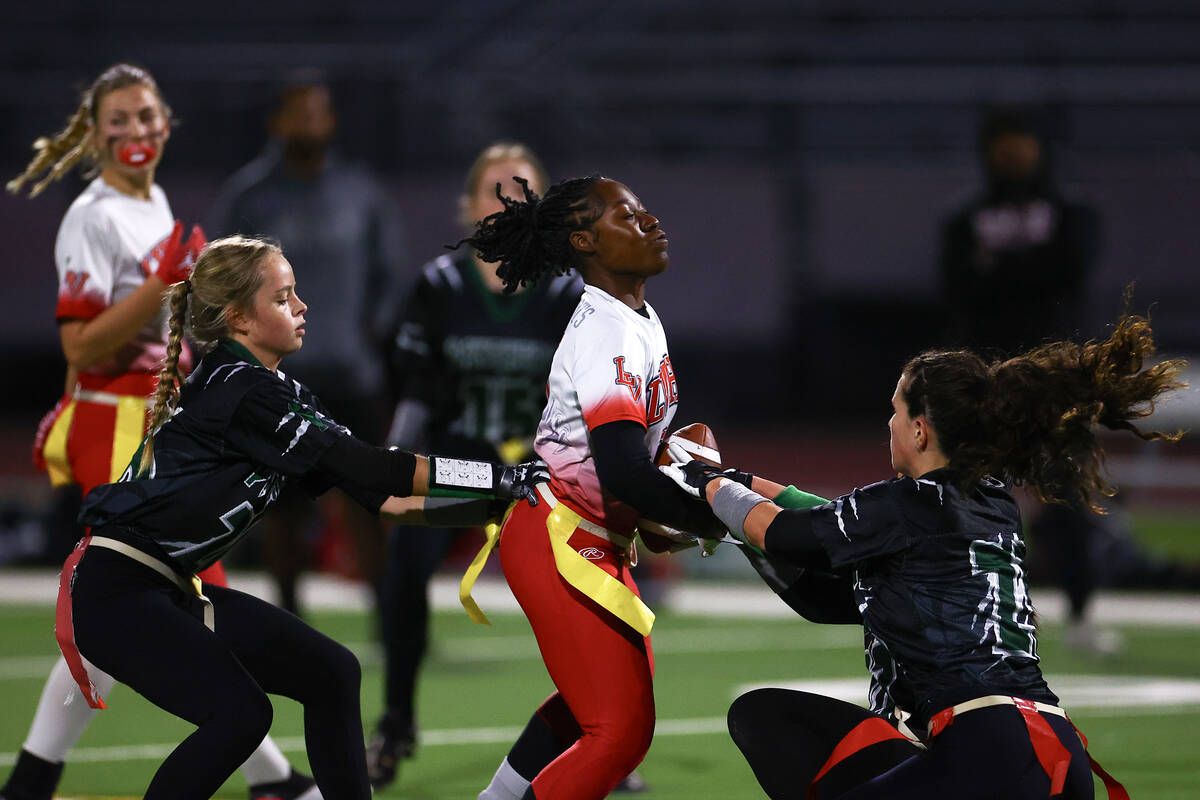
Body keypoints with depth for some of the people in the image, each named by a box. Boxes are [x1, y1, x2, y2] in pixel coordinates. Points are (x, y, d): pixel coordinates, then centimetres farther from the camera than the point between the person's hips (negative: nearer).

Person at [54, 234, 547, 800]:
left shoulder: (279, 392, 11)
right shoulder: (239, 392, -19)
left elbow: (366, 490, 8)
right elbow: (362, 470, -23)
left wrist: (486, 502, 0)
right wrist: (496, 479, -22)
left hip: (171, 591, 10)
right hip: (117, 591, -10)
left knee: (329, 673, 5)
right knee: (239, 714, -22)